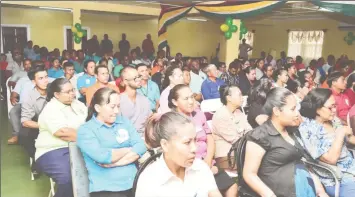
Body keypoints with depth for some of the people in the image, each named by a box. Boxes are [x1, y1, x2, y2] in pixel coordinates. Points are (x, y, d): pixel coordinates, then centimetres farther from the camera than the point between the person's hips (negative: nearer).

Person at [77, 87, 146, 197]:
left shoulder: (124, 121, 14)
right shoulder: (85, 130, -1)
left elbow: (141, 146, 2)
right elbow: (102, 157, -16)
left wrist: (116, 163, -10)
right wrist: (128, 150, -1)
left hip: (134, 183, 4)